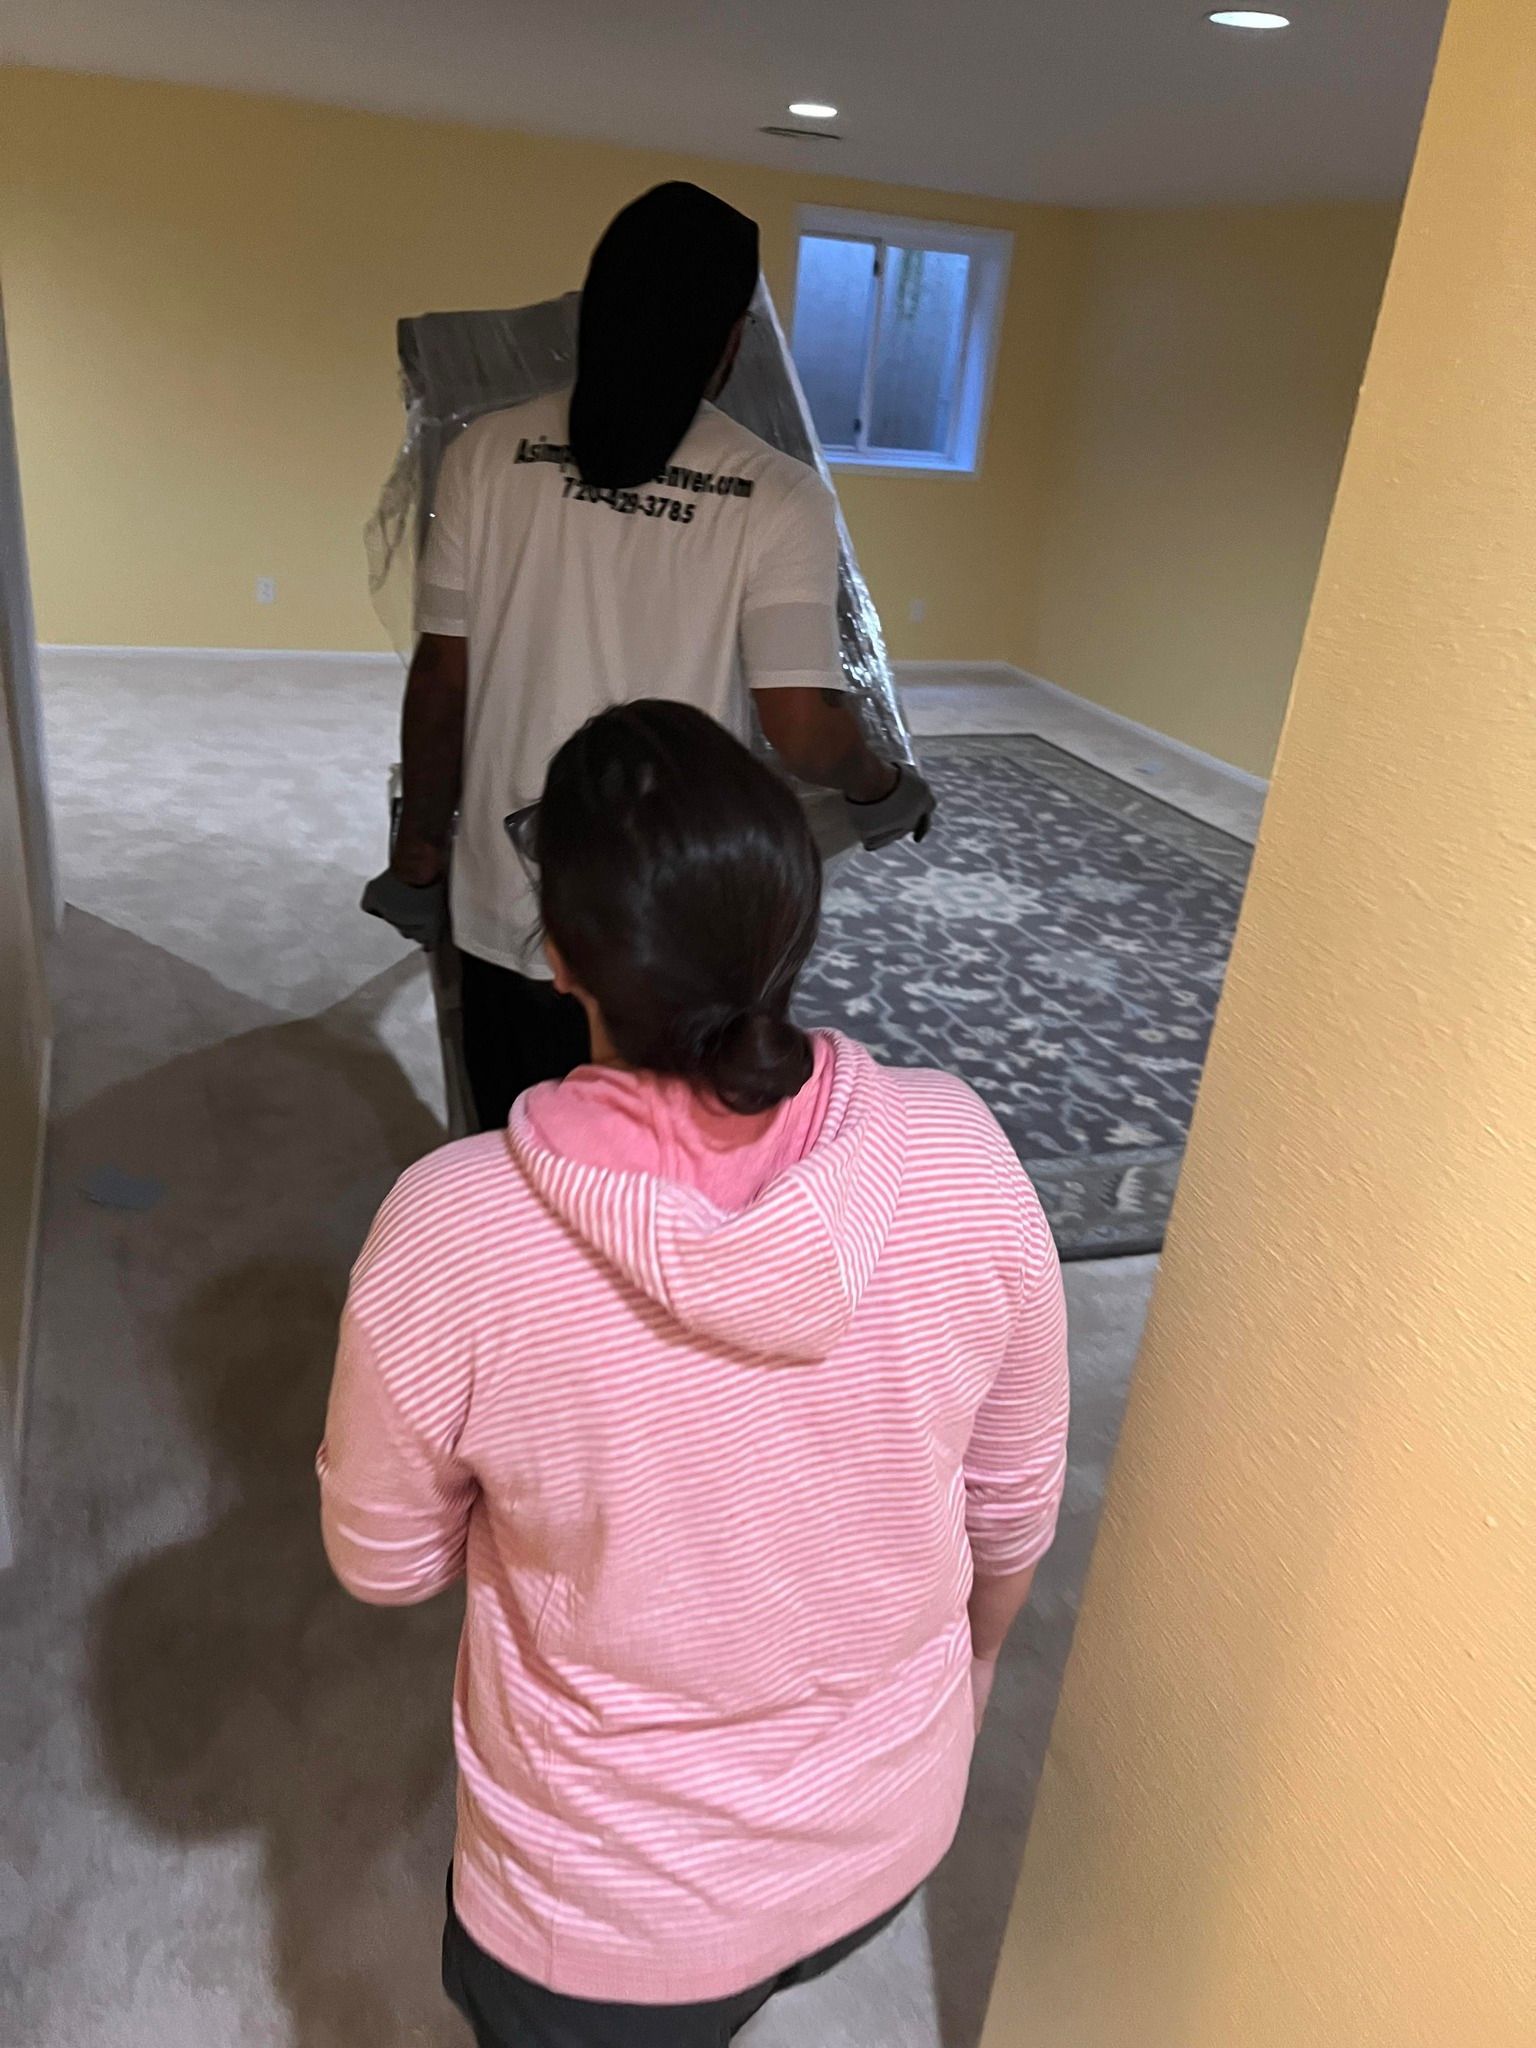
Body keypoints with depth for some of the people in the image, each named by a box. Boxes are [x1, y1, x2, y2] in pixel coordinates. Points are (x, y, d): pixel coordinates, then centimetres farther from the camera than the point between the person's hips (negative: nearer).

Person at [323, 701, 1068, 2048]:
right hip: (887, 1834, 3)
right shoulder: (960, 1157, -24)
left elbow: (385, 1564, -12)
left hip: (610, 1902, -2)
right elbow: (1014, 1503, -8)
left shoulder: (451, 1235, -31)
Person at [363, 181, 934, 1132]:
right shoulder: (780, 497, -12)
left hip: (508, 913, 2)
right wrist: (884, 789, 6)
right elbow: (804, 731, -16)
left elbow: (442, 680, -3)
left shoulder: (490, 453, -5)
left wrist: (418, 855, 10)